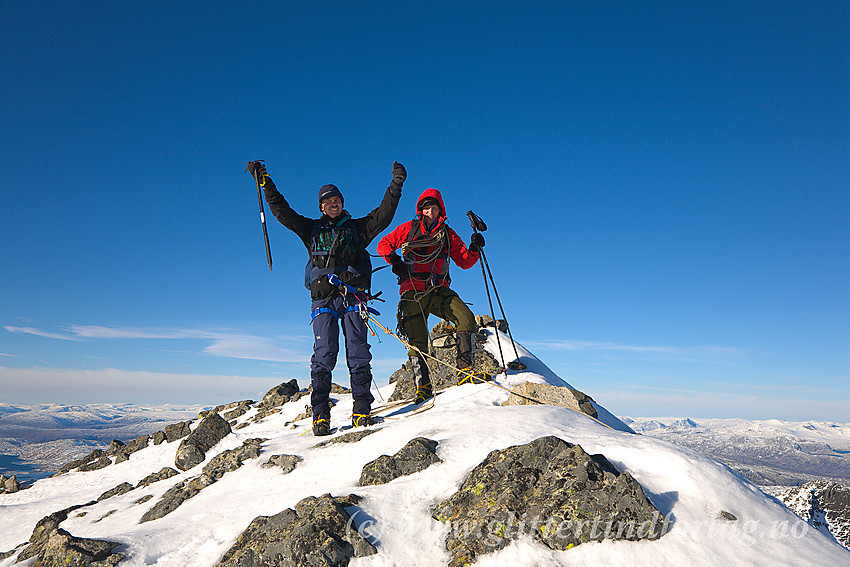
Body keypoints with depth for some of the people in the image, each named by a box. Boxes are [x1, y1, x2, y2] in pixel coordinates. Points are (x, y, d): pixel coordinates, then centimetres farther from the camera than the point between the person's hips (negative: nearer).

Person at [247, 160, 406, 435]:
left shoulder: (357, 227, 22)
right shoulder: (312, 229, 22)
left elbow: (383, 215, 12)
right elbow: (282, 212, 16)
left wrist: (395, 186, 3)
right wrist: (265, 183, 9)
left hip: (353, 296, 1)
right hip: (323, 297, 0)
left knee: (358, 353, -7)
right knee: (324, 354, -10)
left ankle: (362, 410, -2)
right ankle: (320, 415, -7)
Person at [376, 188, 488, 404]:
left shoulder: (448, 235, 15)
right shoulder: (408, 229, 11)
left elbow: (464, 262, 15)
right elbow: (384, 244, 15)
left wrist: (474, 249, -4)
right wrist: (394, 259, -3)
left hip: (439, 291, 2)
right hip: (413, 291, -2)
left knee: (467, 319, -20)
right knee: (417, 340, -8)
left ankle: (464, 371, -13)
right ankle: (423, 387, 0)